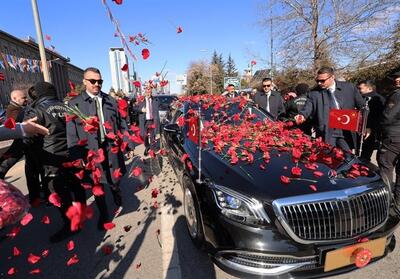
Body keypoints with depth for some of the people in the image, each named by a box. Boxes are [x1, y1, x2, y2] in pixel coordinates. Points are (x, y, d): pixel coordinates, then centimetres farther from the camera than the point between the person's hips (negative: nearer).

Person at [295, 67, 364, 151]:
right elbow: (308, 108, -9)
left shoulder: (349, 87, 5)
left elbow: (362, 106, 11)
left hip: (346, 132, 2)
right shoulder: (314, 93, 0)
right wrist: (302, 115, -31)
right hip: (326, 133, -2)